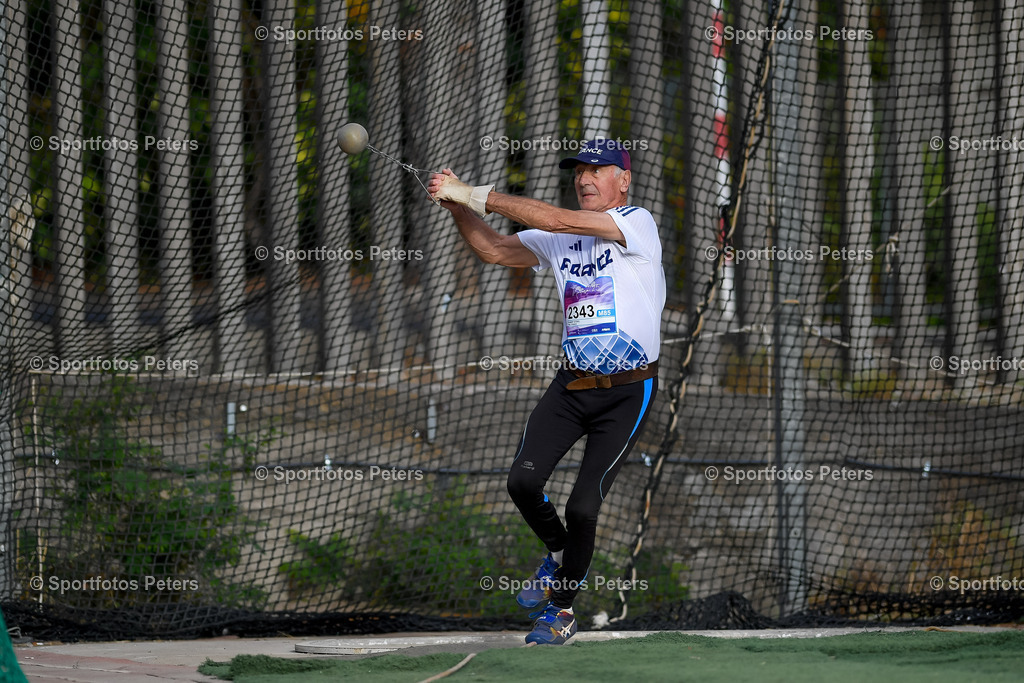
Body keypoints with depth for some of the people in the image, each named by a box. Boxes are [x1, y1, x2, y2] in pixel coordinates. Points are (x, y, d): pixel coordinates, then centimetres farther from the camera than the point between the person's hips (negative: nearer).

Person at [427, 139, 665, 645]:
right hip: (572, 386, 5)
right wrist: (458, 207, -13)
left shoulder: (638, 224, -12)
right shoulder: (561, 239, 8)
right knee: (523, 479, -12)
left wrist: (478, 196, -21)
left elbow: (555, 220, -22)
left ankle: (562, 607, 13)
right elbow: (494, 250, 5)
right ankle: (558, 556, 19)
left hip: (629, 391, -5)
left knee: (582, 508, -10)